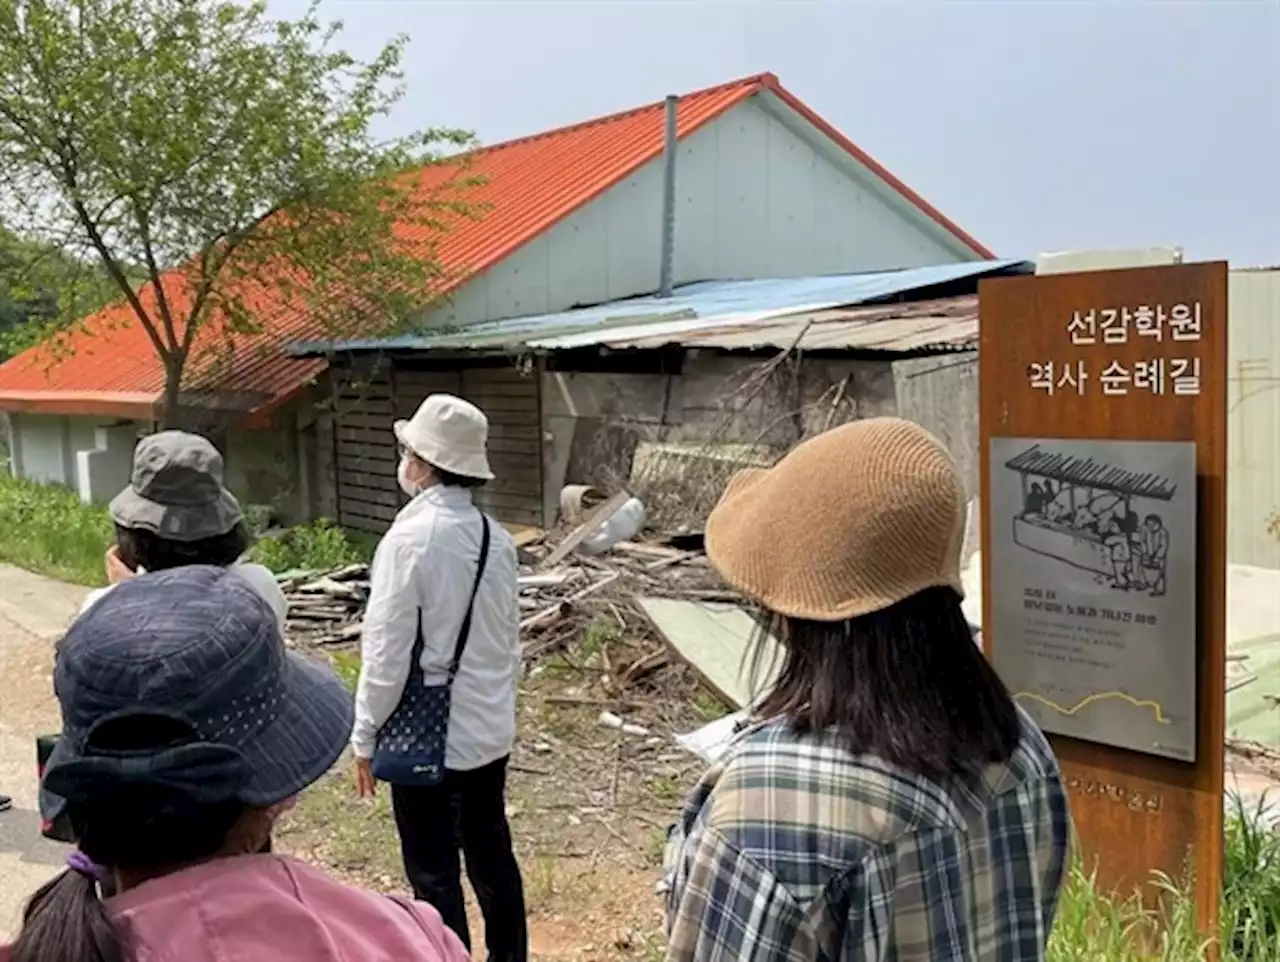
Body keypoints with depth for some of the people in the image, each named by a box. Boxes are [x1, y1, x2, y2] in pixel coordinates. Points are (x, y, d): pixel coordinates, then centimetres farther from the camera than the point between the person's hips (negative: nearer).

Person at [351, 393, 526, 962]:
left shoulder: (411, 537, -18)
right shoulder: (496, 537, 2)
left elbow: (386, 650, -16)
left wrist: (364, 735, -5)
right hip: (489, 732, 7)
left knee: (434, 874, 6)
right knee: (492, 858, 18)